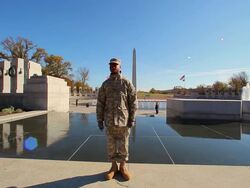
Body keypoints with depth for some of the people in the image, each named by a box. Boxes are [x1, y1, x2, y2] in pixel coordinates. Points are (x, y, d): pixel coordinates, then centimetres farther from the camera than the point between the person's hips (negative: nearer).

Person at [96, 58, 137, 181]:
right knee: (111, 145, 11)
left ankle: (123, 166, 27)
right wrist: (100, 119, 2)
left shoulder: (126, 83, 0)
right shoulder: (105, 84, 7)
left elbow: (133, 101, -1)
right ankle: (113, 167, 29)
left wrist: (132, 118, -6)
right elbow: (100, 103, 6)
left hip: (123, 120, -2)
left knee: (123, 145, 8)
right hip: (109, 120, 2)